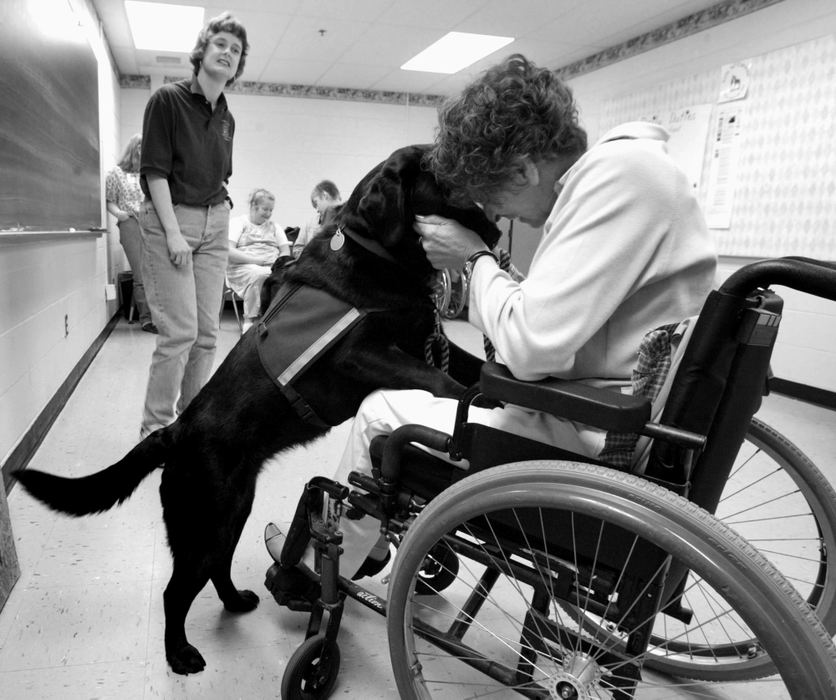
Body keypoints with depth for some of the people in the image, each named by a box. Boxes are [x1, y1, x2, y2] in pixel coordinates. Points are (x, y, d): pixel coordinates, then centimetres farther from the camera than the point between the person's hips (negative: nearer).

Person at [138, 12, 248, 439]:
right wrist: (173, 231, -16)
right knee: (179, 331, -11)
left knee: (207, 332, 4)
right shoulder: (168, 100, -3)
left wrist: (222, 211, 8)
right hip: (169, 219, -6)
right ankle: (155, 427, 4)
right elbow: (155, 170, -9)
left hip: (214, 223, 6)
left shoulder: (226, 119, 15)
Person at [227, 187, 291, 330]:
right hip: (243, 267, -3)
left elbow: (286, 252, 15)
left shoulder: (274, 227, 26)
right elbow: (228, 251, -4)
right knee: (260, 274, -40)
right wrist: (255, 260, -15)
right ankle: (250, 320, -26)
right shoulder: (238, 223, 11)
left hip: (272, 267, 3)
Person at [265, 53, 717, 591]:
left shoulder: (620, 172, -19)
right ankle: (368, 543, 36)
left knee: (382, 412, 1)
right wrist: (473, 264, 5)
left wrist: (474, 256, -10)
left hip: (598, 441, -10)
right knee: (418, 387, 21)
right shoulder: (616, 168, 11)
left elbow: (531, 347, -25)